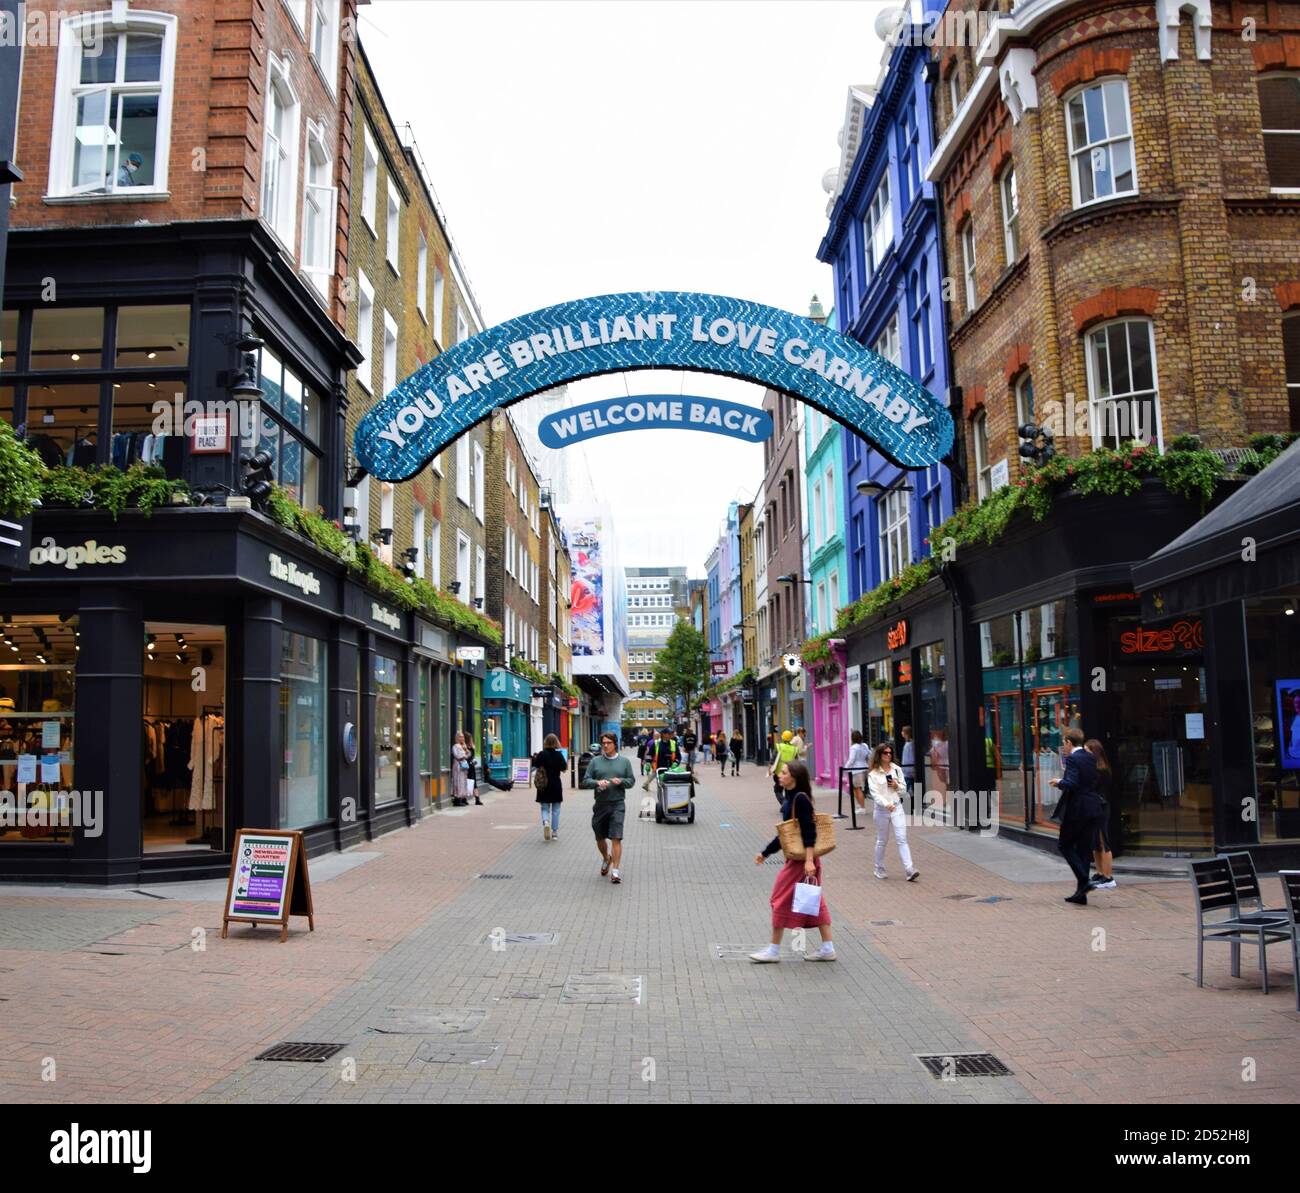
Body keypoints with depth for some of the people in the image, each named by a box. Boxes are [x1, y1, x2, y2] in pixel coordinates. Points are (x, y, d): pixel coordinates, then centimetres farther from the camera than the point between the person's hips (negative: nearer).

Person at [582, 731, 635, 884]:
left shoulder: (624, 761, 6)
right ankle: (606, 859, 43)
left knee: (616, 838, -11)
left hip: (617, 804, -2)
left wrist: (620, 781, -12)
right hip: (600, 804, 2)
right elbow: (585, 781, 2)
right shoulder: (595, 761, 6)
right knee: (600, 838, 15)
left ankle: (615, 871, -6)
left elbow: (631, 780, 7)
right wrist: (597, 783, -17)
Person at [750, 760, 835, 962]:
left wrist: (809, 860, -28)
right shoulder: (789, 798, 11)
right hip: (797, 857, 9)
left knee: (781, 899, -1)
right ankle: (827, 948, 17)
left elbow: (809, 831, -22)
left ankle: (774, 950, 8)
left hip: (801, 860, -9)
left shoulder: (800, 798, -17)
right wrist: (765, 854, 25)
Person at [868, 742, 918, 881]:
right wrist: (887, 804, -30)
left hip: (897, 807, 2)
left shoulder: (897, 769, 6)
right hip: (881, 809, -2)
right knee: (881, 841, 10)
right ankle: (879, 870, 25)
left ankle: (909, 870, -13)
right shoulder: (873, 774, -6)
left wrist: (897, 786, -9)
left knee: (901, 839, -6)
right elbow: (875, 793, -15)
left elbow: (904, 789, 13)